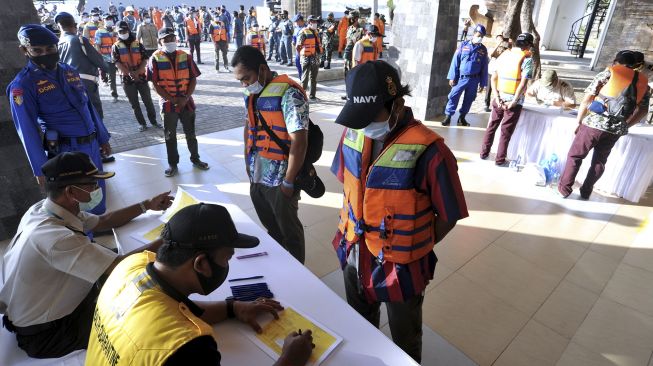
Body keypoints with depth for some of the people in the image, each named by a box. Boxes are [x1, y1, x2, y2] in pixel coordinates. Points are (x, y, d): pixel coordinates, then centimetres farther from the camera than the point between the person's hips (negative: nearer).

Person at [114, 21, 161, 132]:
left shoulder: (138, 44, 4)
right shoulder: (116, 47, 2)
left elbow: (145, 59, -3)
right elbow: (117, 63, -7)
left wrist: (137, 72, -17)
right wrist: (130, 73, -20)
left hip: (141, 76, 0)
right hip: (127, 78, 0)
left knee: (148, 101, 5)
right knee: (135, 103, 5)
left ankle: (153, 121, 17)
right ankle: (142, 123, 14)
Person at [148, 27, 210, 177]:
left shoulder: (185, 56, 3)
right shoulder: (155, 59, -4)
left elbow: (193, 79, 2)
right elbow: (156, 84, -6)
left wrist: (186, 98, -11)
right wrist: (172, 99, -14)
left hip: (186, 102, 2)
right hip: (168, 103, -1)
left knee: (190, 133, 12)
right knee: (170, 136, 8)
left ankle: (195, 159, 29)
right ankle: (172, 164, 21)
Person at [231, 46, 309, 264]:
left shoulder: (289, 94, -19)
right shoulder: (252, 93, 6)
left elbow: (299, 141, -22)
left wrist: (289, 182, -17)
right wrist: (248, 162, 16)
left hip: (279, 178, -7)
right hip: (257, 176, 7)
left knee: (288, 229, 12)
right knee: (270, 226, 24)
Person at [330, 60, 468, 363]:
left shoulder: (427, 151, -28)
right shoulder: (353, 133, -10)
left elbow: (448, 216, -16)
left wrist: (414, 248, -6)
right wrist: (352, 230, 3)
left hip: (400, 265, -5)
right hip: (354, 254, 5)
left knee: (404, 340, 25)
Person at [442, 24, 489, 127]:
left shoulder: (483, 49, 5)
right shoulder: (464, 45, 0)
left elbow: (484, 67, 6)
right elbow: (455, 61, -2)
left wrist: (482, 83, 3)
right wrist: (452, 77, -8)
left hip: (474, 80, 2)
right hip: (461, 78, -2)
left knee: (469, 99, 10)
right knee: (453, 97, -5)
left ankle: (462, 118, 22)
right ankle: (448, 117, 4)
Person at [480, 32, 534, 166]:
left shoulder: (504, 55, 6)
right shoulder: (527, 59, -8)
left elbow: (493, 78, 1)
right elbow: (523, 84, -17)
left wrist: (497, 97, -2)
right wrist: (514, 102, -13)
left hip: (499, 98, 4)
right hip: (514, 101, -4)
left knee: (492, 126, 16)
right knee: (506, 131, 4)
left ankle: (484, 153, 23)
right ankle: (500, 160, 12)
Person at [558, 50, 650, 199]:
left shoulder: (607, 73, 2)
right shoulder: (643, 83, 13)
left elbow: (586, 101, -3)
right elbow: (643, 111, 15)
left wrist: (579, 122, 5)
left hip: (593, 124, -3)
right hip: (616, 131, 4)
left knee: (575, 156, 10)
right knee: (600, 161, 19)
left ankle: (564, 188, 14)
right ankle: (586, 191, 26)